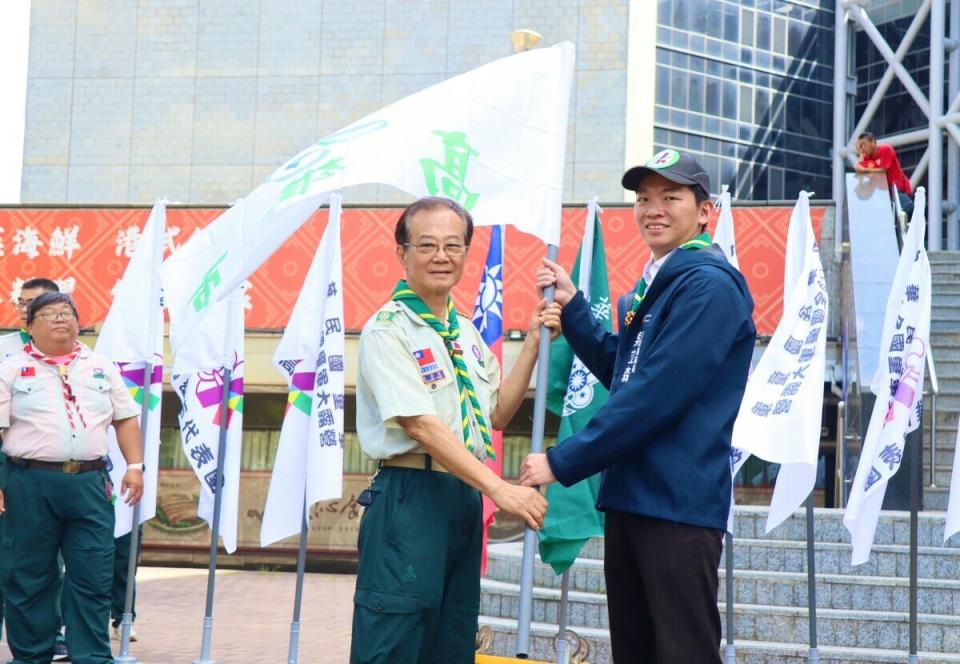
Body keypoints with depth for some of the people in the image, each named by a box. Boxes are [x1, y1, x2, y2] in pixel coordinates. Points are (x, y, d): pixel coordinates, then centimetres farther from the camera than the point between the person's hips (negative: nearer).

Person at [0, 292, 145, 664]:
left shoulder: (101, 368, 14)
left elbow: (125, 420, 15)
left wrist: (135, 466, 4)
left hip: (90, 482, 2)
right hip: (31, 483, -2)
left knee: (93, 578, 1)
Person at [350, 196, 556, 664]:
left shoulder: (466, 333, 14)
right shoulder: (388, 330, -10)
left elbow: (496, 415, 16)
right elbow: (423, 427, -19)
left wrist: (532, 344, 6)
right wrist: (500, 489, -23)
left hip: (465, 499, 8)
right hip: (410, 498, -8)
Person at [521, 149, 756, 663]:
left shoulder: (708, 285, -15)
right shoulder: (655, 284, 17)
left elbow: (656, 394, -22)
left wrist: (561, 462, -18)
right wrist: (571, 307, 11)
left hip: (677, 502, -10)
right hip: (630, 496, 10)